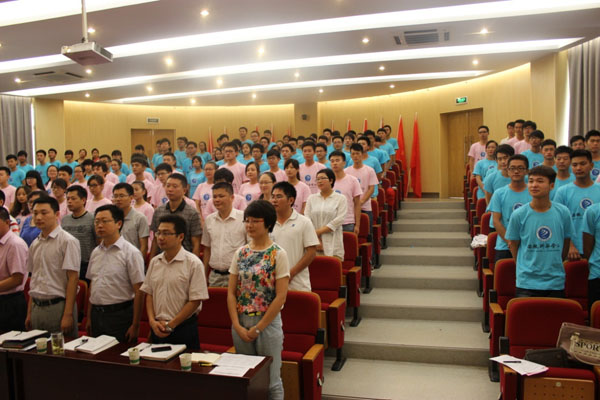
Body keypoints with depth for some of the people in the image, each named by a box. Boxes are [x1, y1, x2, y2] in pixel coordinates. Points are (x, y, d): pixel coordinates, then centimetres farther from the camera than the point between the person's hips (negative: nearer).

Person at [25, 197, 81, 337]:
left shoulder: (67, 241, -10)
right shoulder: (35, 244, 11)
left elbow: (73, 278, -13)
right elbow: (34, 279, 16)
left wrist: (68, 314, -17)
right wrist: (29, 313, 14)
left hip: (58, 306, -6)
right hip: (37, 307, 6)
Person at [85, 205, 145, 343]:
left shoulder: (131, 252, -11)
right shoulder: (95, 252, 10)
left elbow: (139, 291, -13)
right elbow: (92, 286, 17)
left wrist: (135, 325, -15)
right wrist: (89, 318, 15)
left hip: (120, 315, -6)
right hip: (96, 315, 6)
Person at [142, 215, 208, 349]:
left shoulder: (193, 263, -10)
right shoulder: (154, 262, 7)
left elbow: (195, 301, -12)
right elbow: (149, 294, 11)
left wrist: (171, 325, -10)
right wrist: (152, 321, -3)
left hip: (183, 328, -5)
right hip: (157, 329, 5)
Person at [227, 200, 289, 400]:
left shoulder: (278, 254, -9)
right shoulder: (240, 253, 4)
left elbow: (280, 296, -13)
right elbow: (231, 292, 3)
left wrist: (258, 328, -12)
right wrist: (237, 326, -7)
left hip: (267, 323, -4)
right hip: (240, 325, 4)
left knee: (271, 381, 6)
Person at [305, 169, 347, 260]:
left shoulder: (340, 199, 4)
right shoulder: (311, 198, 12)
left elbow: (339, 220, -6)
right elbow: (307, 219, 3)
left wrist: (319, 231, -10)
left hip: (332, 244, -2)